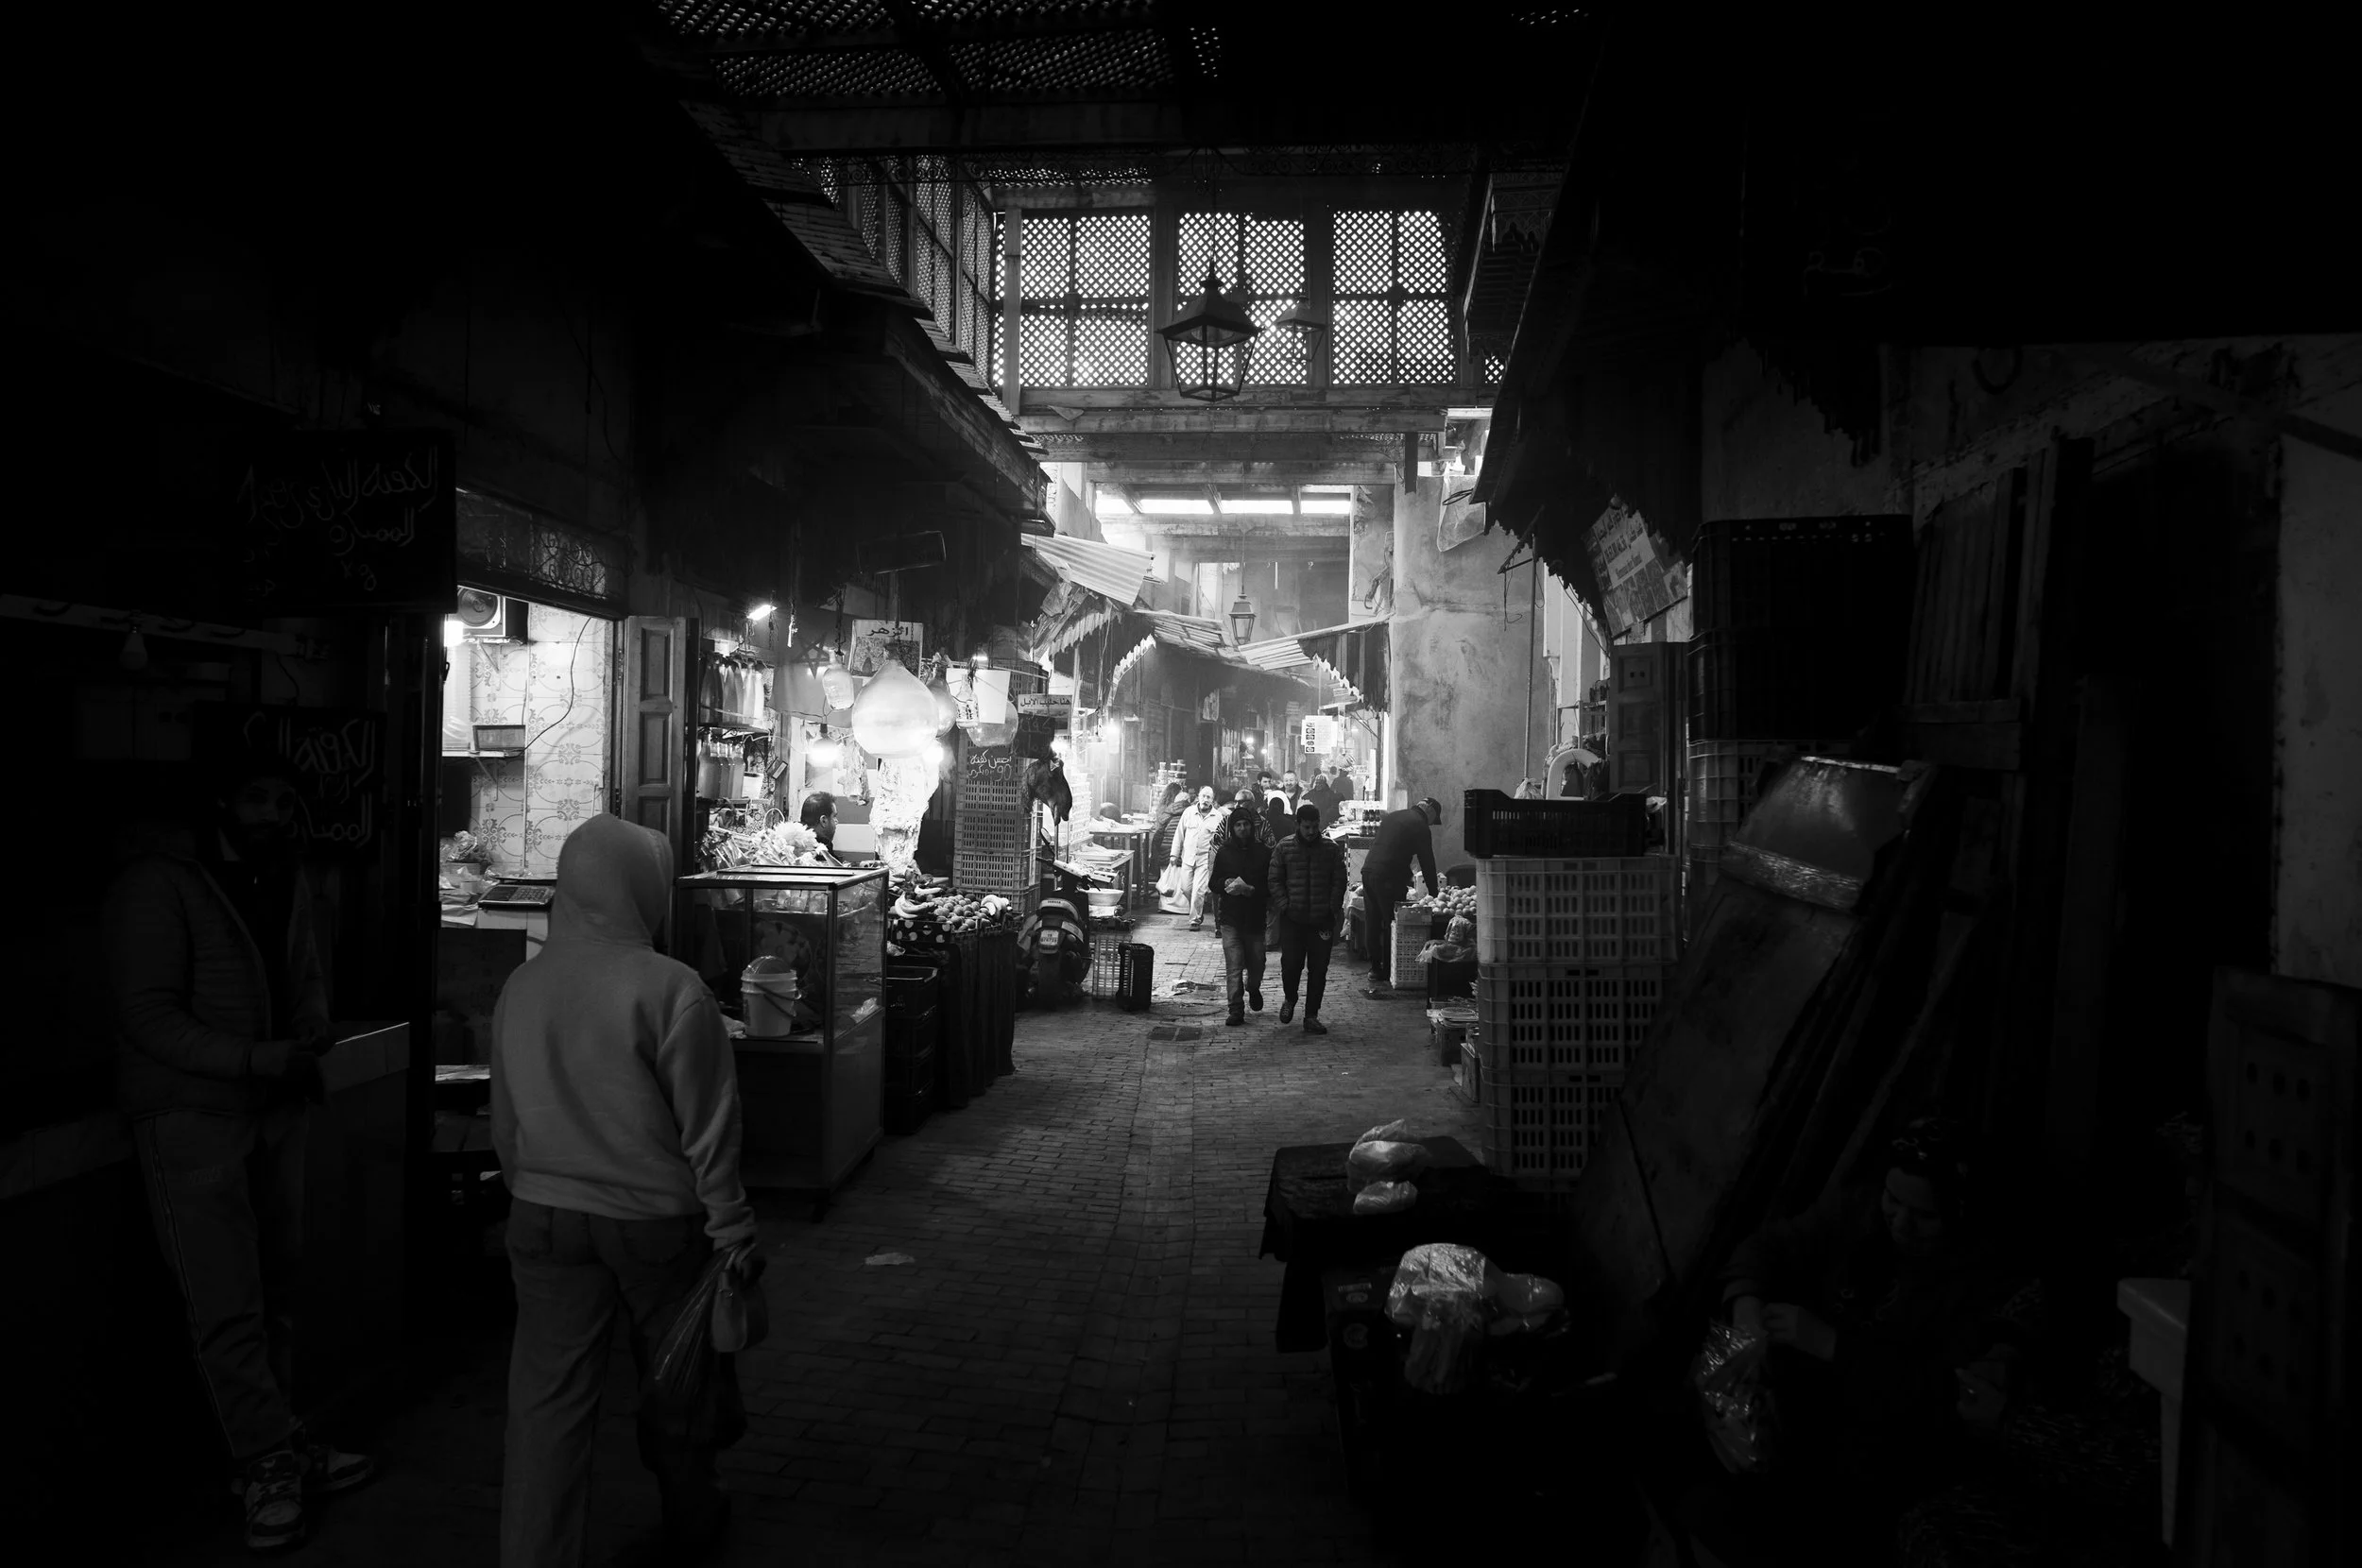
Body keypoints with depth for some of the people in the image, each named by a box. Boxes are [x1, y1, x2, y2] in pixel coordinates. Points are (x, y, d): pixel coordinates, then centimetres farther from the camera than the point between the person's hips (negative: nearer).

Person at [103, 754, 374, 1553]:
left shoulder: (290, 881, 7)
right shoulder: (159, 885, -14)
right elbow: (147, 1016, -17)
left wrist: (310, 1040, -2)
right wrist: (256, 1059, -24)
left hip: (277, 1108, 6)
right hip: (193, 1117, -6)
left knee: (275, 1286, 12)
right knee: (229, 1306, -4)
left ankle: (272, 1450, 24)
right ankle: (272, 1461, 8)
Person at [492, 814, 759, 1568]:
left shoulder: (520, 988, -1)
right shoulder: (669, 988, -18)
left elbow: (504, 1124, 10)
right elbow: (707, 1130, -15)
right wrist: (733, 1231, -6)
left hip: (544, 1219, 4)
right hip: (654, 1218, -3)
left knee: (548, 1394, 9)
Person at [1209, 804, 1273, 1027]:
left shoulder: (1263, 853, 2)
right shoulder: (1224, 852, 6)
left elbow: (1271, 886, 1)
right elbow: (1214, 884, 8)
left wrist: (1249, 889, -15)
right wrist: (1228, 884, -13)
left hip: (1255, 917, 0)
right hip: (1230, 918, 0)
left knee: (1256, 963, 9)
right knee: (1233, 967, -6)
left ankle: (1253, 989, 42)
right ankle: (1236, 1010, -2)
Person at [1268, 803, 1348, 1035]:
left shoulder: (1331, 849, 5)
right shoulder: (1284, 847, 2)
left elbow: (1339, 881, 7)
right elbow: (1275, 880, 4)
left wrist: (1334, 908, -4)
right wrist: (1283, 905, -7)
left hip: (1322, 919, 1)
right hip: (1292, 919, -1)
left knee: (1318, 969, 2)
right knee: (1290, 964, -4)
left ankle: (1311, 1016, 12)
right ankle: (1289, 999, 27)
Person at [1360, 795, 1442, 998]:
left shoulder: (1392, 816, 19)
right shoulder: (1421, 827, -3)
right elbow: (1427, 863, -1)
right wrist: (1433, 893, 8)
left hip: (1368, 870, 7)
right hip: (1388, 879, -7)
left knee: (1374, 925, 13)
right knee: (1391, 926, 0)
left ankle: (1375, 972, 19)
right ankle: (1386, 976, 1)